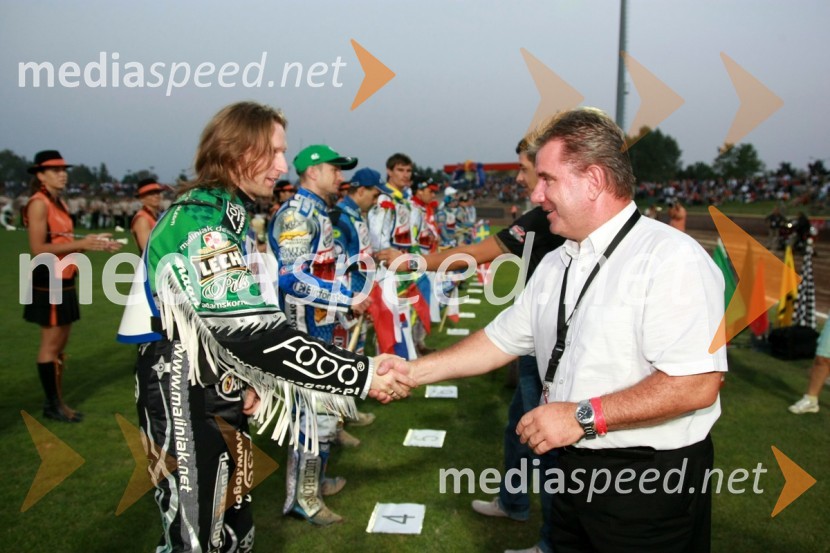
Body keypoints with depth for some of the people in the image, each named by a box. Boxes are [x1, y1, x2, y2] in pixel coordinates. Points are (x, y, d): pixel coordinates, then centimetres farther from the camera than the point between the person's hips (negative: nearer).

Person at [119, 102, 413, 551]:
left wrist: (251, 378, 3)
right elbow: (253, 331, -30)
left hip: (219, 398, 9)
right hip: (187, 404, -9)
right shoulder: (200, 221, -21)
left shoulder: (227, 212, 10)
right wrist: (362, 375, -29)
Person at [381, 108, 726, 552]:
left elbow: (695, 384, -24)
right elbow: (501, 340, 12)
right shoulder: (554, 265, 8)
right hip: (573, 467, 7)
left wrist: (584, 416, -23)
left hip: (649, 482, -7)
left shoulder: (669, 258, -18)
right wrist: (414, 371, 7)